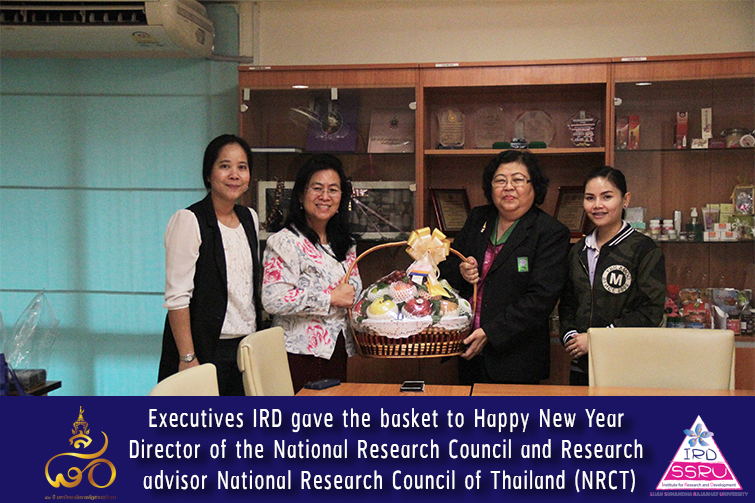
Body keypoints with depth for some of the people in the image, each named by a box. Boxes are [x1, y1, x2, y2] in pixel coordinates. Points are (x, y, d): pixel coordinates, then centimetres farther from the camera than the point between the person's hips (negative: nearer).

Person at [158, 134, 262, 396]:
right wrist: (188, 358, -18)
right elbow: (177, 296, -15)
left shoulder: (250, 218, 10)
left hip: (246, 345, 6)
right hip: (204, 347, -6)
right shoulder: (189, 220, -11)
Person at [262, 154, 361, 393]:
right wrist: (331, 298, -16)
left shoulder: (344, 243, 15)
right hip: (301, 353, -7)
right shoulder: (286, 242, -10)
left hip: (337, 352, 7)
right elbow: (273, 299, -21)